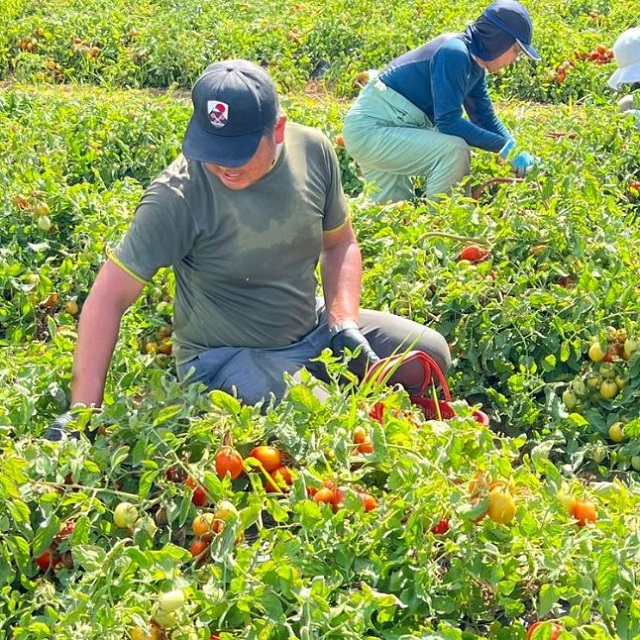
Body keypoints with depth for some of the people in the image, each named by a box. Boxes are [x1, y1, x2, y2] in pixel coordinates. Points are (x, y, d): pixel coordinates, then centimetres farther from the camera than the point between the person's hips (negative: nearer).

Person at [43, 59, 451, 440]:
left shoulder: (313, 151, -9)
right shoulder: (178, 196, -26)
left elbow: (340, 243, 8)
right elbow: (110, 298, -25)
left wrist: (343, 323, -9)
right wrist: (80, 413, -30)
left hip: (314, 327, 6)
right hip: (226, 357, -6)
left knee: (430, 353, -3)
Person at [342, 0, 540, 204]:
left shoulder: (474, 64, 8)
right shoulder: (454, 54, -21)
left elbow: (485, 117, 14)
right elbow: (448, 122, -27)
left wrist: (516, 153, 0)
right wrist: (504, 147, -24)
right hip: (369, 130, -10)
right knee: (454, 151, -24)